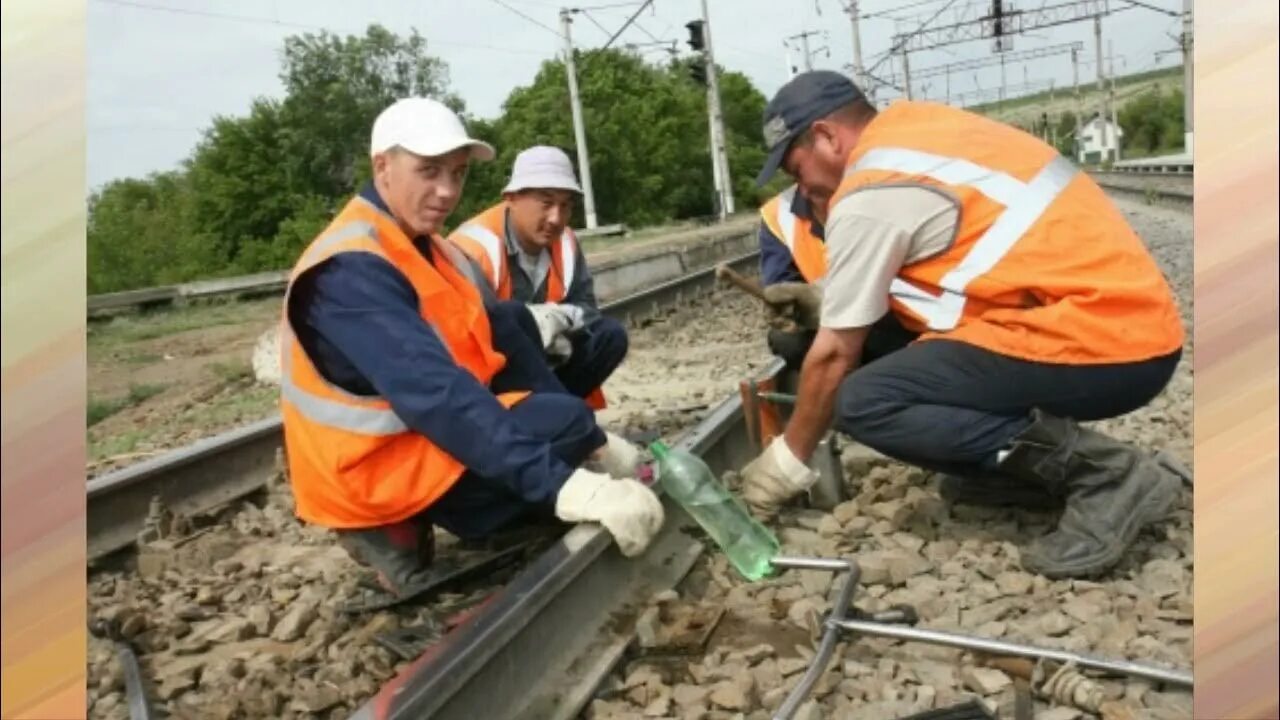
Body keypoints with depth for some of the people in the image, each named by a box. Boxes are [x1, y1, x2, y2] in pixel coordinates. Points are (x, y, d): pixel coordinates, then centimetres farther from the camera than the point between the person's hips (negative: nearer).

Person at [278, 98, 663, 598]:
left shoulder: (429, 248, 8)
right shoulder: (349, 270, -22)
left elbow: (507, 348, 2)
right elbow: (434, 395, -35)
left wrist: (593, 441, -7)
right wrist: (564, 485, -42)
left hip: (425, 440, 10)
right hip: (375, 468, -10)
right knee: (562, 422, -23)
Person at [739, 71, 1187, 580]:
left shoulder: (868, 196, -11)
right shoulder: (917, 130, 14)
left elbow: (835, 355, -4)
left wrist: (788, 459, 8)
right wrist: (822, 300, 22)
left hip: (1104, 345, -9)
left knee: (864, 402, -14)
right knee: (887, 332, 13)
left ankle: (1099, 472, -10)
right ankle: (1027, 466, 11)